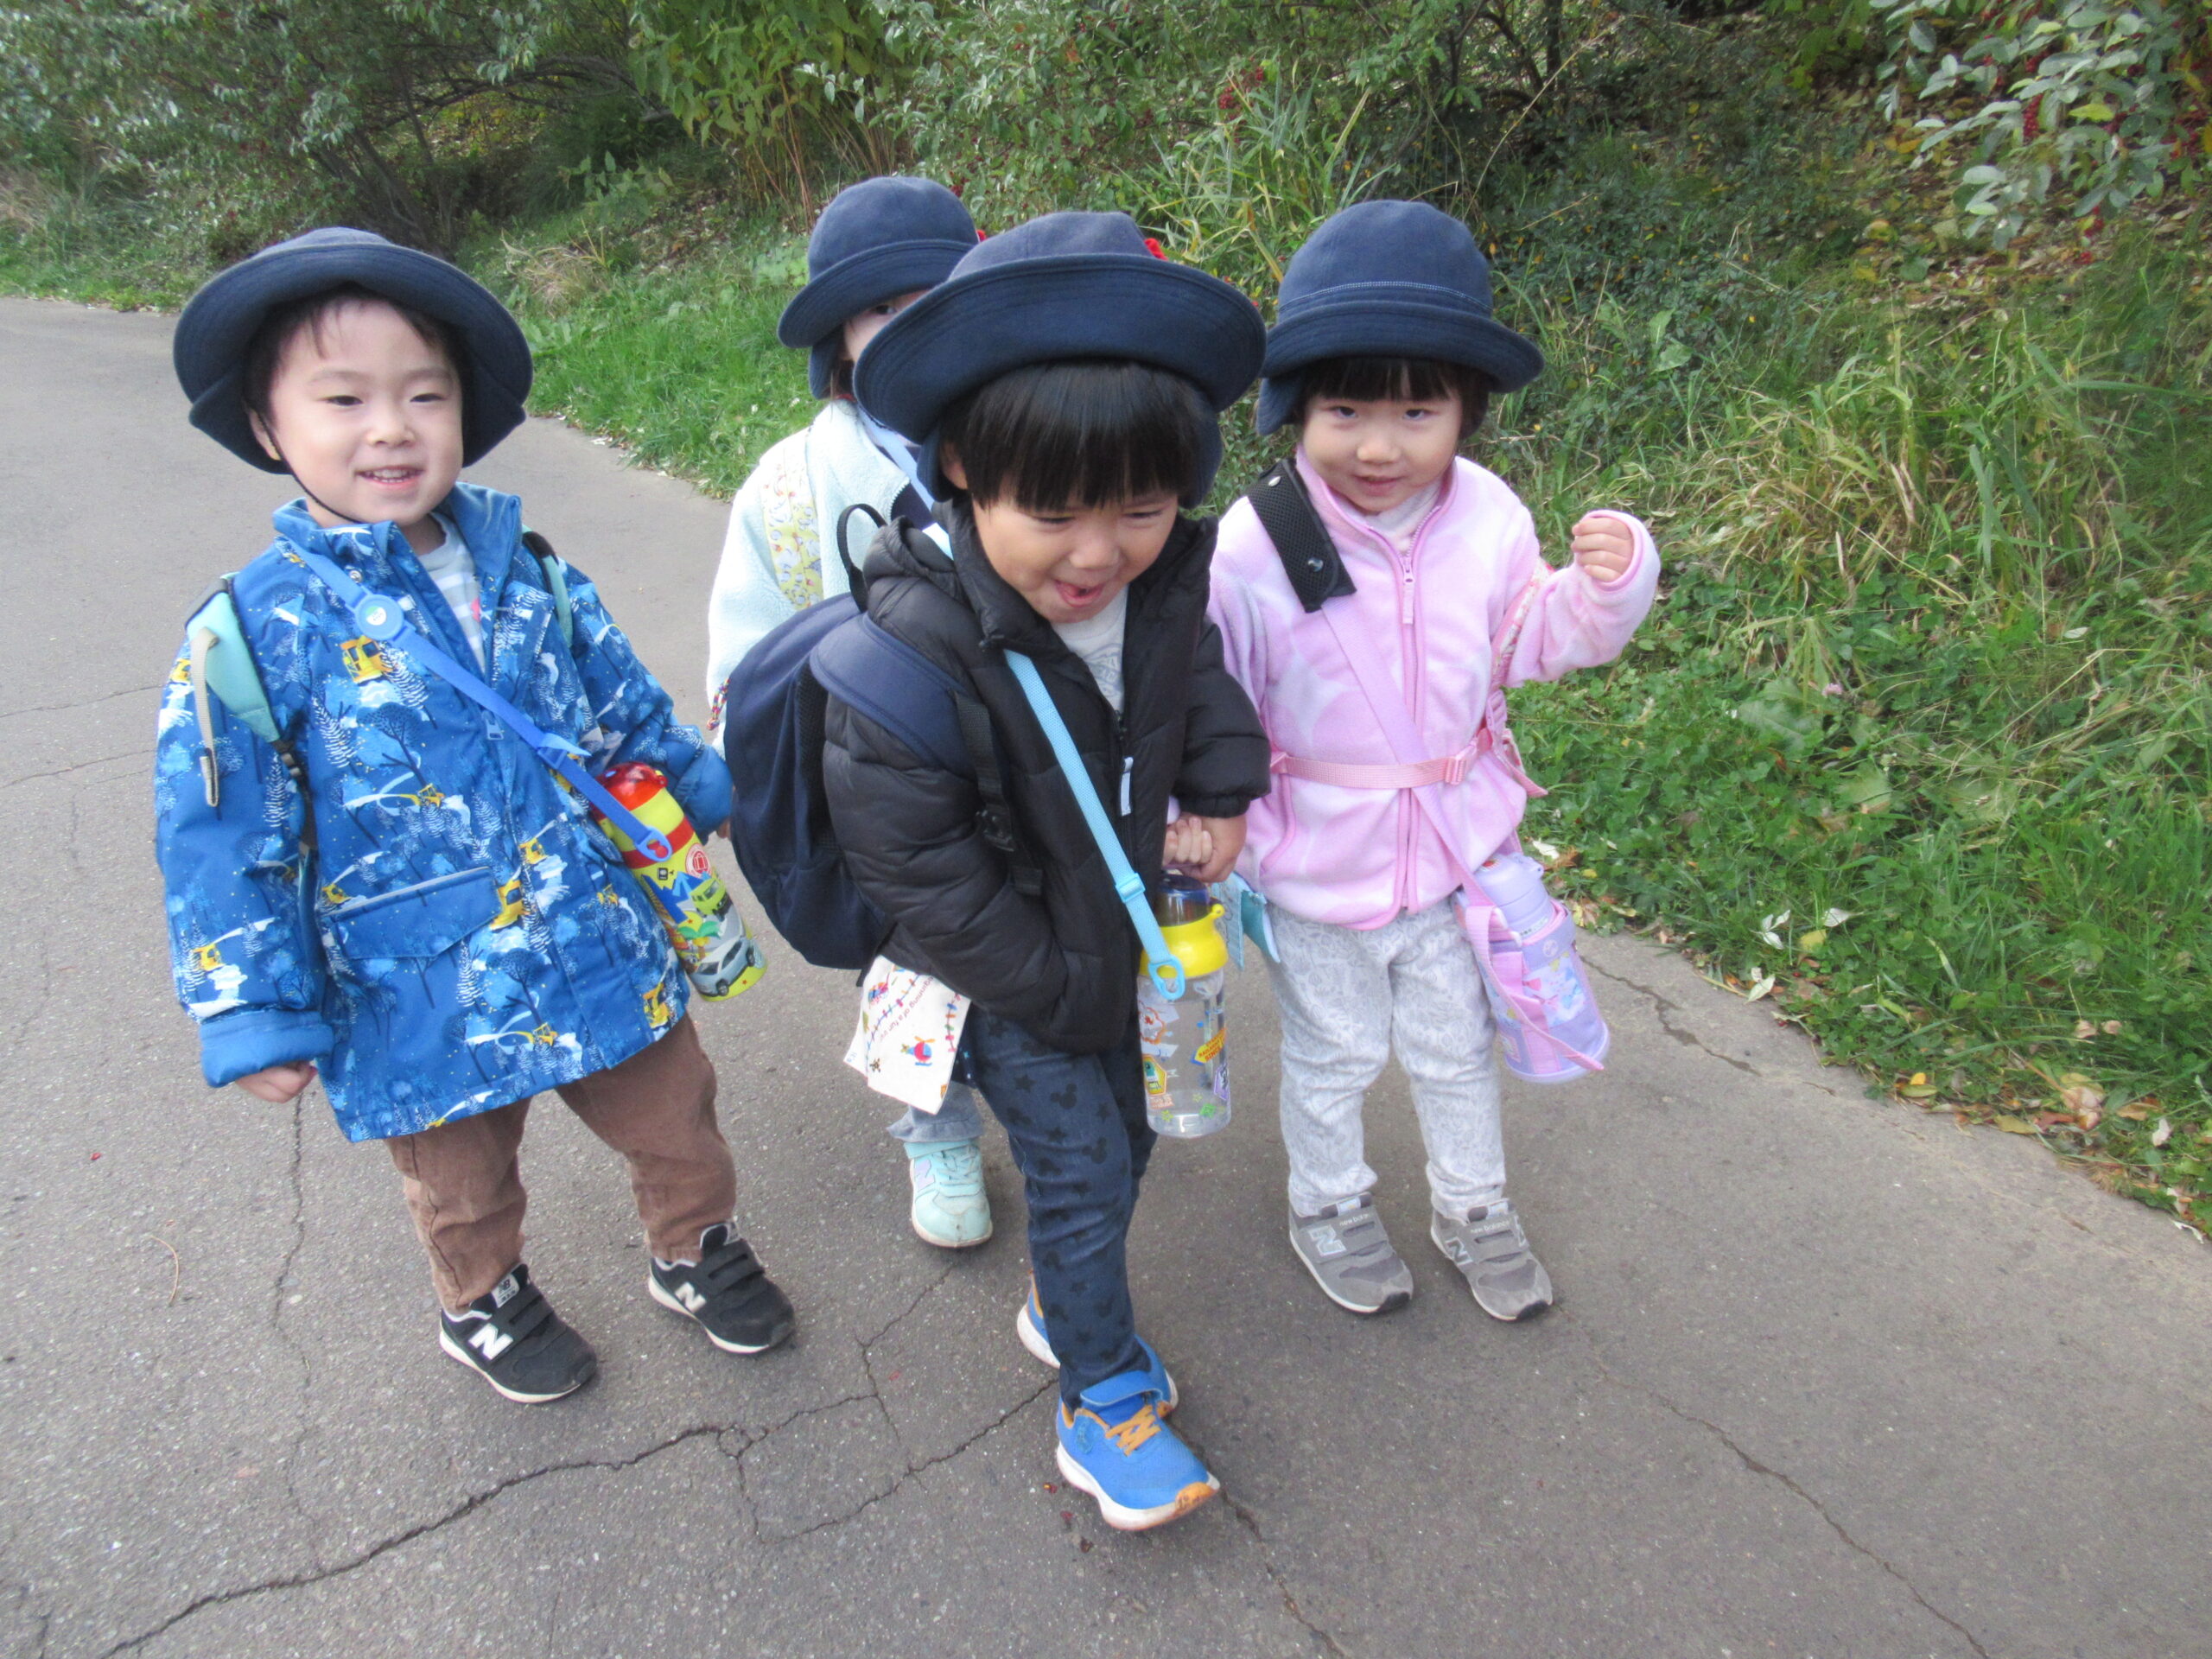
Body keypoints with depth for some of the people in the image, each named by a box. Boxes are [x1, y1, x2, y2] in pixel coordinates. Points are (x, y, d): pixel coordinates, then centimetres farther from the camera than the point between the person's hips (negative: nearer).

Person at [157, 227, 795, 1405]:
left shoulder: (532, 580, -4)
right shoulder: (254, 634, -15)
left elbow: (631, 720, 10)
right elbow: (223, 845, -10)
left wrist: (717, 796, 15)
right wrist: (258, 1021, -9)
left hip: (603, 954, 3)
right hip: (423, 1005, -2)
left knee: (674, 1120, 20)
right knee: (462, 1183, 23)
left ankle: (696, 1252, 50)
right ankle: (483, 1304, 54)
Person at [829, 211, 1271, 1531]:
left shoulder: (1161, 574, -13)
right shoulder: (918, 639, -31)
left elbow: (1202, 678, 10)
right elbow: (911, 855, -24)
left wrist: (1221, 794, -6)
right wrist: (1058, 986, -17)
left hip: (1111, 935, 6)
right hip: (1004, 972, -6)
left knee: (1124, 1140, 20)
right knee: (1080, 1170, 3)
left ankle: (1062, 1303, 48)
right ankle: (1106, 1400, 28)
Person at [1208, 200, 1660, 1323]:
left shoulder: (1487, 517, -11)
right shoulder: (1256, 545, -23)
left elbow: (1533, 642, 4)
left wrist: (1608, 586, -13)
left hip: (1456, 848, 3)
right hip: (1317, 865, -3)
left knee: (1455, 1048, 24)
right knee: (1333, 1057, 20)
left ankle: (1473, 1207, 50)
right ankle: (1327, 1206, 48)